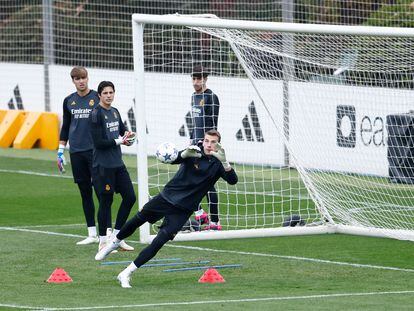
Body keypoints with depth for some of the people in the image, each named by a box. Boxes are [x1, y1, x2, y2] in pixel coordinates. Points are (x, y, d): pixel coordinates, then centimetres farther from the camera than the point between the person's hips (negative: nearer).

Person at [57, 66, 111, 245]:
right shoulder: (69, 101, 11)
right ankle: (92, 234, 13)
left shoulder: (97, 98, -1)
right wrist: (60, 152, 15)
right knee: (85, 192, 7)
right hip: (76, 152, 4)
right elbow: (65, 127, 18)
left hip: (95, 150, -4)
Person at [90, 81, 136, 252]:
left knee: (130, 197, 7)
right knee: (106, 201, -1)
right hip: (103, 165, -8)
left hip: (118, 163, 8)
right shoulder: (96, 113, -12)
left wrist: (128, 136, -3)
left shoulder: (115, 112, 10)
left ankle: (117, 236, 19)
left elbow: (123, 130, 20)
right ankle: (103, 241, 10)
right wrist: (119, 141, -11)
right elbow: (98, 142, -18)